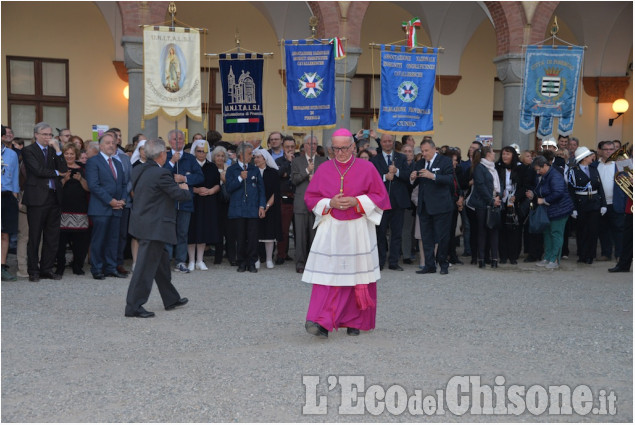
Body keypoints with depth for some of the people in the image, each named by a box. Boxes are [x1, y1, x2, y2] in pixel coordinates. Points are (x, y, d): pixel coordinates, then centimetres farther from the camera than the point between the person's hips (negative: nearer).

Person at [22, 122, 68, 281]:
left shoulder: (53, 151, 16)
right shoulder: (28, 151, 0)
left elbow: (63, 170, 2)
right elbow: (38, 170, -13)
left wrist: (57, 150, -5)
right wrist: (57, 173, 0)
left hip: (53, 197, 6)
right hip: (37, 198, -5)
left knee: (52, 237, 7)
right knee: (34, 236, 0)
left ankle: (47, 269, 16)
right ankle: (33, 271, 7)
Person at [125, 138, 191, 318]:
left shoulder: (138, 171, 6)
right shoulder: (161, 174, -19)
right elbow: (180, 195, -15)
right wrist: (185, 189, 11)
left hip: (142, 221, 10)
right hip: (155, 227, -10)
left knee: (161, 262, 20)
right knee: (146, 266, -5)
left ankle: (171, 299, 32)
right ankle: (133, 306, -1)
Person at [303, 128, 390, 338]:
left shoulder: (367, 168, 1)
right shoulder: (324, 169, 6)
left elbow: (379, 196, 2)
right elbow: (310, 197, 9)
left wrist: (356, 201, -13)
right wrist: (330, 203, -10)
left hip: (358, 230, 0)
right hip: (331, 228, 1)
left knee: (358, 275, 3)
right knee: (328, 273, -9)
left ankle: (354, 322, 16)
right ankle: (322, 322, -14)